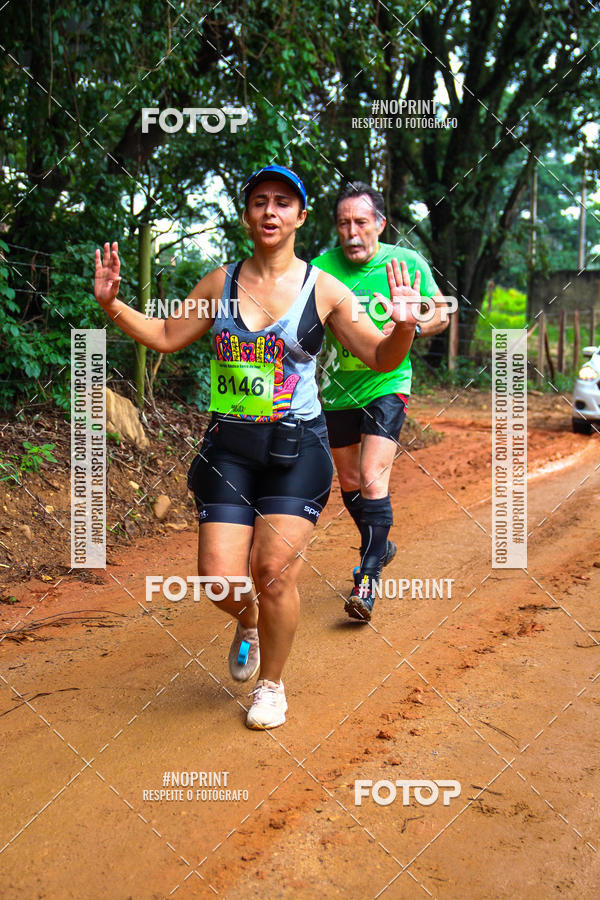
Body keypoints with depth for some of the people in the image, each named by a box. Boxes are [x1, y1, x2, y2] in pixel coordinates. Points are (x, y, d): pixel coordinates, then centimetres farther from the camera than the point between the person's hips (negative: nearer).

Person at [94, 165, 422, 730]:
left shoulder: (323, 290, 0)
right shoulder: (220, 282, 7)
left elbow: (380, 358, 2)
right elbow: (166, 336, 15)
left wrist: (403, 327, -19)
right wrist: (111, 304, 3)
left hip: (297, 448, -2)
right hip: (229, 445, 2)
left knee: (273, 569, -9)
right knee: (219, 577, -5)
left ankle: (271, 684, 17)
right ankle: (248, 623, 34)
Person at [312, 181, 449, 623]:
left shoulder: (409, 263, -8)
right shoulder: (322, 268, -7)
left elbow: (441, 314, 3)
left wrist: (406, 329, -17)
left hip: (386, 385, -3)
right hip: (337, 387, 3)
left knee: (372, 479, -17)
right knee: (350, 482, 15)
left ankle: (368, 577, -7)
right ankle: (381, 544, 40)